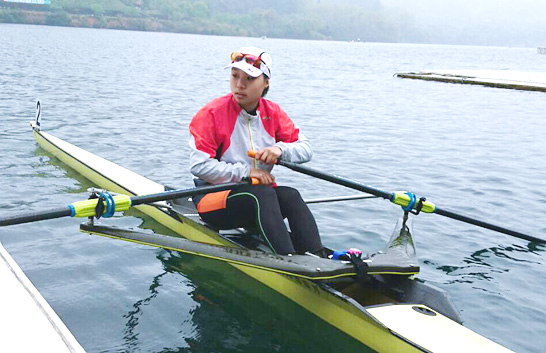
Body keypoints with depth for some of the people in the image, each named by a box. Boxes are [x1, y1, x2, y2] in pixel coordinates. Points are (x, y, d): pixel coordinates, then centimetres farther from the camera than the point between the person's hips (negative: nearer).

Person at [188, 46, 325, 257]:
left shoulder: (273, 113, 5)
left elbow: (306, 149, 3)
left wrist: (281, 149, -19)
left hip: (261, 194, 5)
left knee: (290, 195, -25)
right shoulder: (212, 113, -9)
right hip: (213, 197, -4)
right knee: (263, 194, -32)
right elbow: (198, 165, -17)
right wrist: (245, 172, -19)